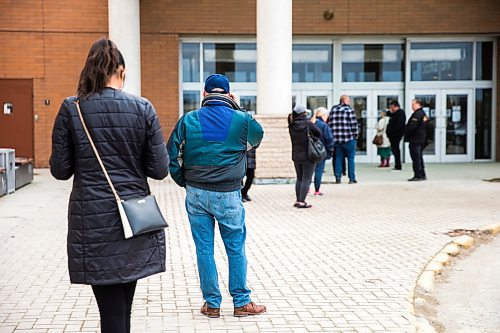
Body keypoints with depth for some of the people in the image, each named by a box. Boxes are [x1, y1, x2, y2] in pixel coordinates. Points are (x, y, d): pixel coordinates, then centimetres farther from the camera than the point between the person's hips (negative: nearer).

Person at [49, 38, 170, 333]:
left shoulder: (71, 109, -4)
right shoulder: (143, 108, -3)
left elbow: (60, 170, -2)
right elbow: (160, 170, -4)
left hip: (92, 221, -1)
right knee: (123, 305, 17)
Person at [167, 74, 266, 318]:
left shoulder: (188, 119, -1)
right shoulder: (241, 119, -3)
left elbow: (171, 155, -1)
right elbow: (258, 136, 19)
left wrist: (184, 182, 11)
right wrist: (237, 109, 17)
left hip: (196, 194, 1)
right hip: (228, 196, -1)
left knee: (204, 249, 9)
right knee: (236, 249, 10)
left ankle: (212, 304, 16)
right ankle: (241, 303, 17)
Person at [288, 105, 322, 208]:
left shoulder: (292, 126, -1)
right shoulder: (308, 123, -13)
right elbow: (319, 134, -5)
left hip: (296, 156, 5)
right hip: (308, 156, -5)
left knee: (299, 179, 17)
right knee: (306, 179, -1)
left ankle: (298, 200, 18)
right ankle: (302, 202, -4)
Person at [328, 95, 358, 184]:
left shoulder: (333, 110, 9)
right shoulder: (349, 110, -6)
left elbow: (329, 123, 8)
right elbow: (354, 124, -8)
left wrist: (332, 136, 15)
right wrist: (355, 135, 3)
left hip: (336, 139, 5)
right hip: (348, 139, -4)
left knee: (338, 158, 10)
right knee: (351, 158, 3)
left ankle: (338, 177, 8)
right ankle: (351, 178, 2)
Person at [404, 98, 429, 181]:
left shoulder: (417, 114, -18)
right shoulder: (423, 113, 16)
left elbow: (412, 126, -23)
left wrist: (406, 132, -8)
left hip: (415, 139, -11)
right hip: (421, 139, 11)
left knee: (416, 157, -8)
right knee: (419, 157, 16)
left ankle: (418, 176, -8)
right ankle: (422, 175, 21)